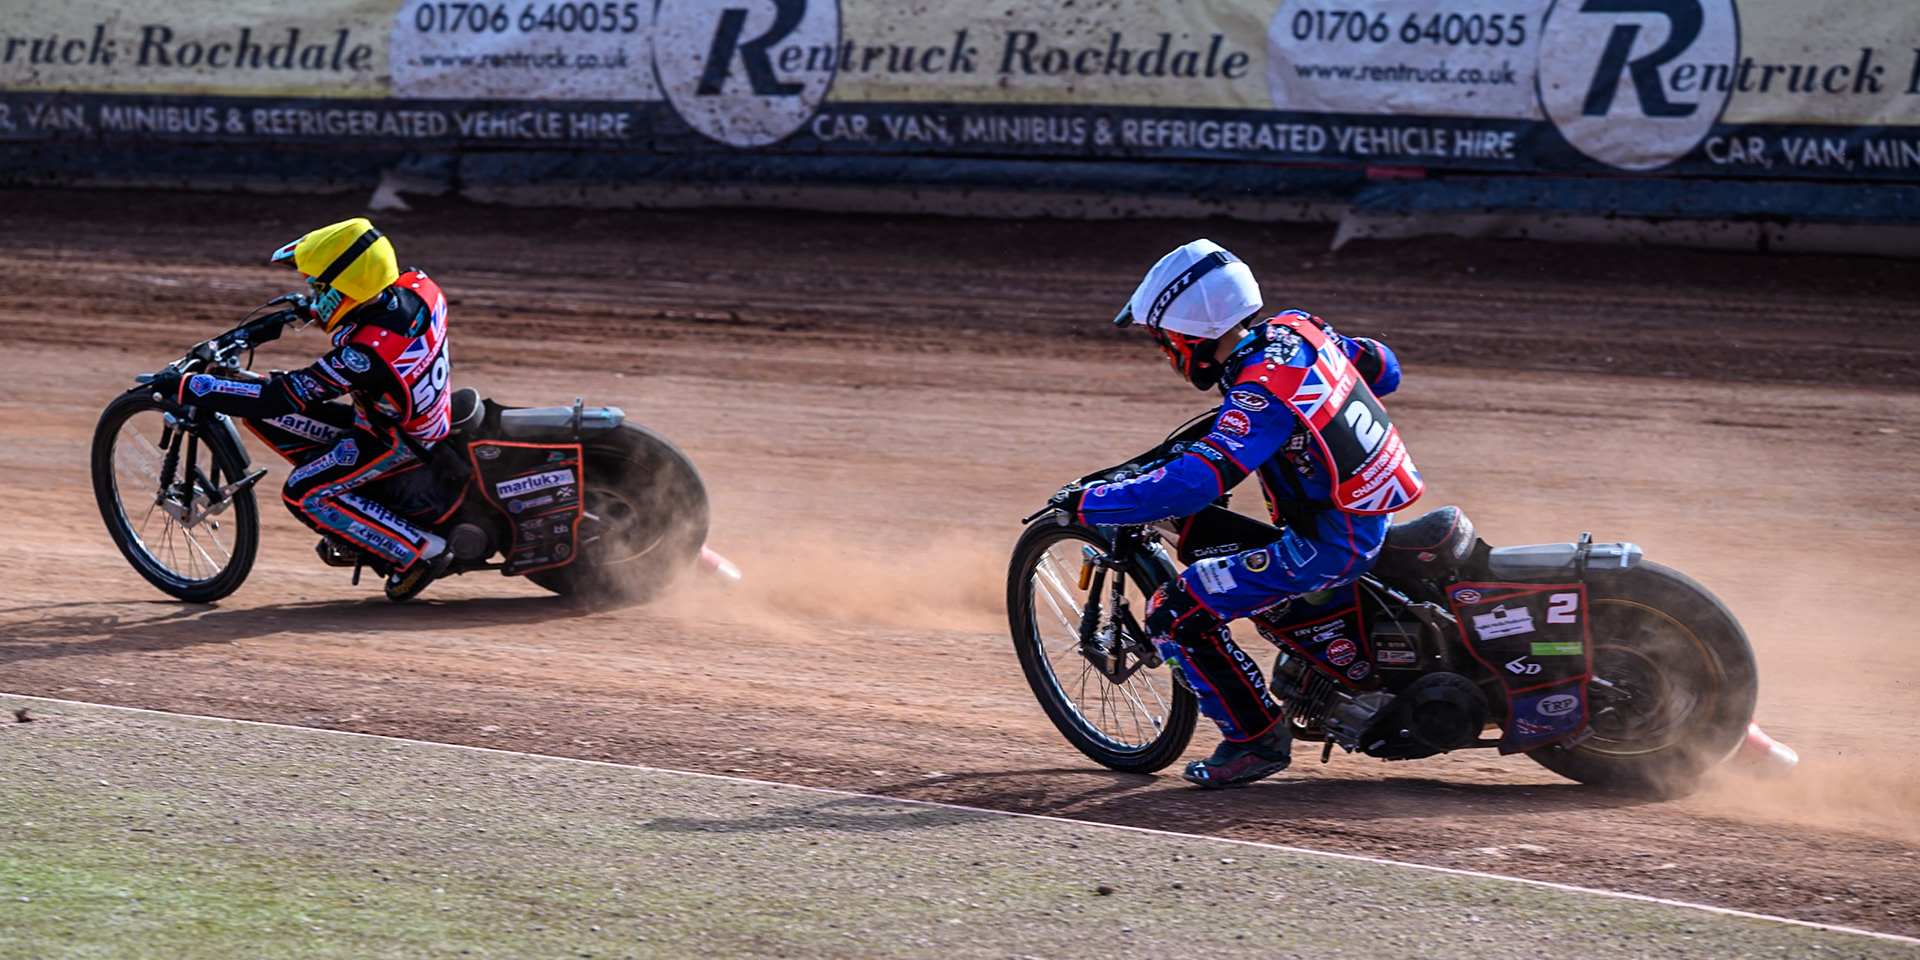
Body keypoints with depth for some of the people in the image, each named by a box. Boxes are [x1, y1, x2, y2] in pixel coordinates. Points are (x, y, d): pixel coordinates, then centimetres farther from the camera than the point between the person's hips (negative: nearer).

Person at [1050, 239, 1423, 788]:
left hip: (1334, 544, -10)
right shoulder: (1295, 331, 0)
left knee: (1177, 614, -11)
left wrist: (1087, 504, -22)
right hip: (1375, 505, 10)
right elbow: (1383, 369, 16)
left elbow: (1188, 488, -31)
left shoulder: (1261, 394, -25)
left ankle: (1256, 739, 0)